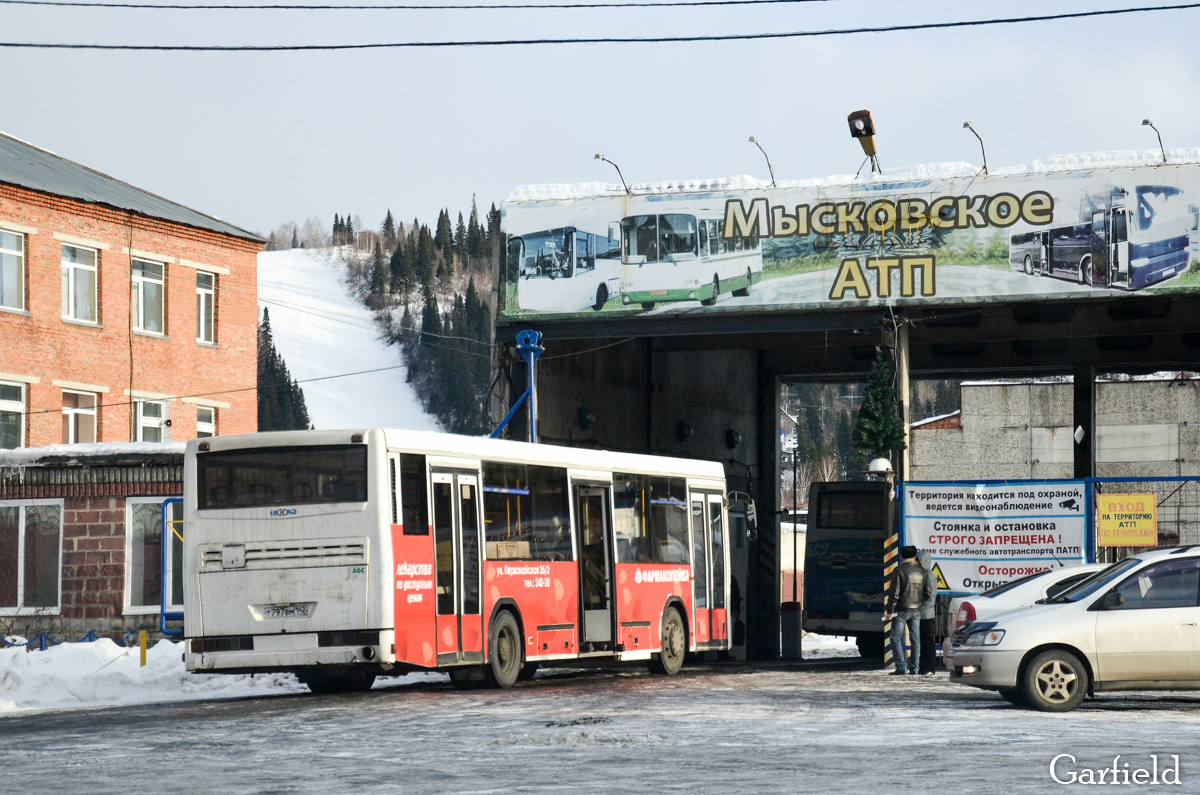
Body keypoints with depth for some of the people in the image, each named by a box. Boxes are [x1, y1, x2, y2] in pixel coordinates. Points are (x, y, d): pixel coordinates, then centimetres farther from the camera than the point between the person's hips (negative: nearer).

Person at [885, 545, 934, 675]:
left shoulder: (899, 571, -10)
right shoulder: (923, 572, 4)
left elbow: (894, 593, -13)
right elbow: (928, 593, 3)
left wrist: (890, 611, -8)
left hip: (901, 610, -4)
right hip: (916, 611, 4)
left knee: (896, 639, 3)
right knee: (915, 639, 10)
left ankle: (901, 668, -4)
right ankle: (914, 668, 10)